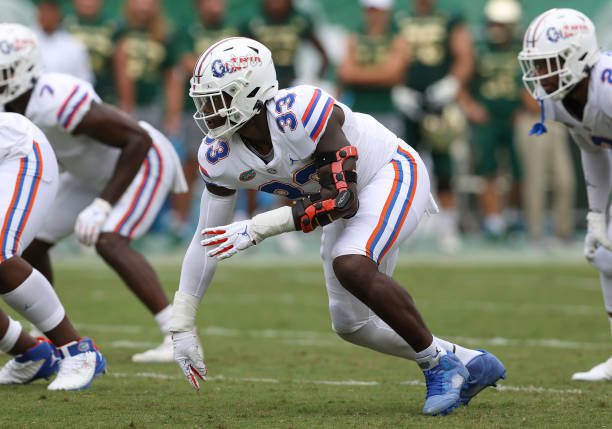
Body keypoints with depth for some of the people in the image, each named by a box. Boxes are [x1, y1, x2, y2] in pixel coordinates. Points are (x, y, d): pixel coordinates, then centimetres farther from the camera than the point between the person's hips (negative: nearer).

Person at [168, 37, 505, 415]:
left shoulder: (303, 112, -35)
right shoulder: (221, 157, -13)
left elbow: (343, 200, -33)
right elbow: (208, 240, -4)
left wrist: (257, 229, -36)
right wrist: (181, 326, -5)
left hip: (394, 173, -8)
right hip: (352, 202, 8)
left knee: (352, 267, -33)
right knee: (351, 325, 6)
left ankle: (439, 364, -17)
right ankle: (472, 365, 20)